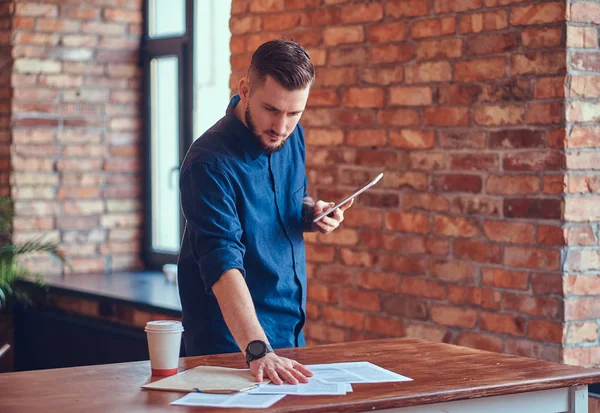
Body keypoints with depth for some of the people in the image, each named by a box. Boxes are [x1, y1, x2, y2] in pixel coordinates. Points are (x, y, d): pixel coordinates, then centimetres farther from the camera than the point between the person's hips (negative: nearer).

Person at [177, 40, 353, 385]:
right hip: (233, 340, -7)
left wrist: (312, 214, -6)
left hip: (292, 328, 7)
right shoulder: (211, 162, -24)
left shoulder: (291, 136, -1)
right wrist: (258, 350, -44)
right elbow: (223, 264, -33)